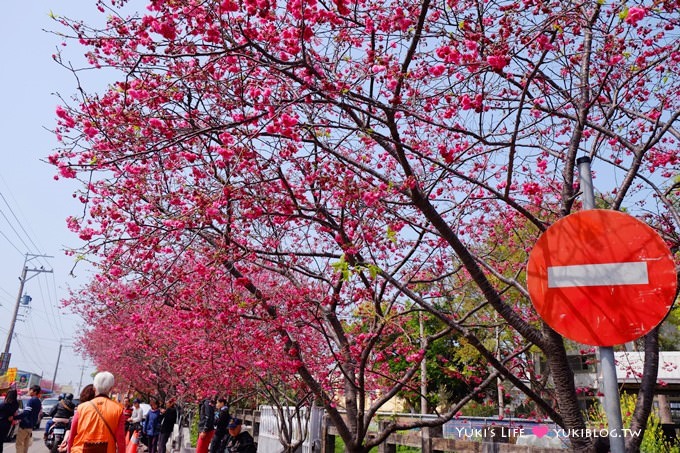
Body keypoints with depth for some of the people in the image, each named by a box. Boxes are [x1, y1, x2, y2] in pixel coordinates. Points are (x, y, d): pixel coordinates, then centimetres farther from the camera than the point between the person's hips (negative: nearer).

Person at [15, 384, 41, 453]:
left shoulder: (32, 400, -15)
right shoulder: (39, 402, 13)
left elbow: (26, 413, -26)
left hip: (25, 425, -9)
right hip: (31, 425, 9)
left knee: (19, 444, -5)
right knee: (26, 444, 15)